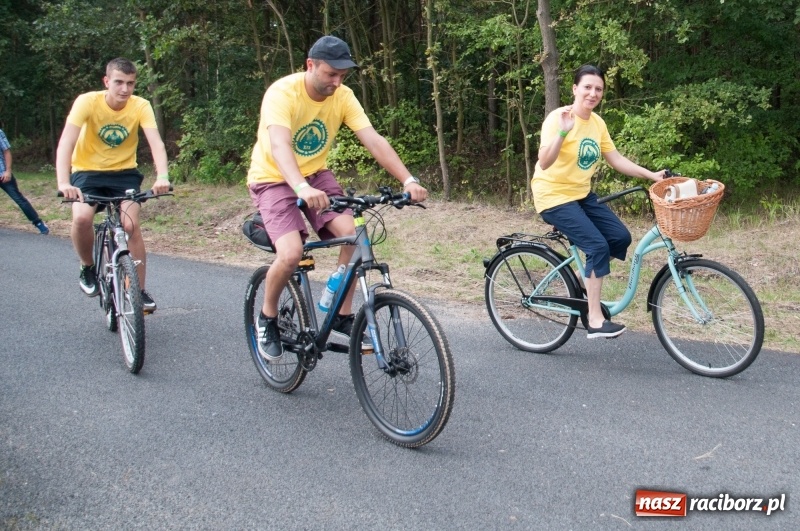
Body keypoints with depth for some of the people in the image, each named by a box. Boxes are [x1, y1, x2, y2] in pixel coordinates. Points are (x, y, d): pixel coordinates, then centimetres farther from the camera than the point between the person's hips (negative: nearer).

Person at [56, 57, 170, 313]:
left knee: (131, 225, -19)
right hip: (88, 171, -1)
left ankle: (140, 290, -4)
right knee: (82, 218, -27)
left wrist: (162, 177, -46)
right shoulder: (87, 101, -19)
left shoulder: (141, 106, -15)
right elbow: (66, 143, -28)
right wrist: (63, 183, -44)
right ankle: (88, 267, 3)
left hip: (124, 172, 1)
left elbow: (156, 143, -26)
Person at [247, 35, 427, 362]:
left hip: (315, 175, 5)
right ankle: (267, 319, 3)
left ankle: (342, 319, -4)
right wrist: (301, 188, -58)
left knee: (352, 233, -20)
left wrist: (408, 180, -31)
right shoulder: (283, 92, -24)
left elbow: (374, 140, -17)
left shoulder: (342, 97, -9)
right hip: (274, 179, -5)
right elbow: (279, 145, -40)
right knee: (291, 253, -27)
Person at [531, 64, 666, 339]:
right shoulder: (558, 118, -18)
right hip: (554, 196, -8)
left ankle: (585, 280, 19)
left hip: (582, 194, 8)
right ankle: (595, 321, -12)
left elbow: (616, 160, 11)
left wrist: (651, 175, 6)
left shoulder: (597, 123, 5)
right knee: (598, 246, -19)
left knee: (620, 238, -2)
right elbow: (544, 163, -28)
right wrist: (563, 131, -40)